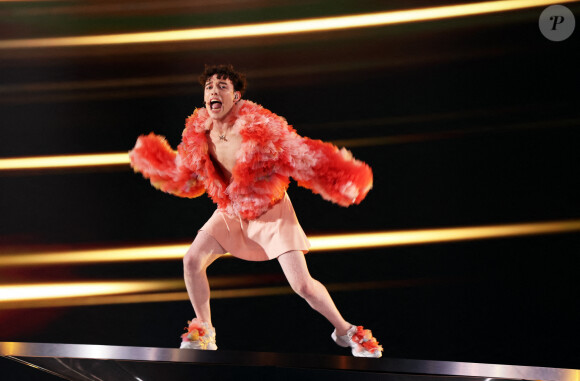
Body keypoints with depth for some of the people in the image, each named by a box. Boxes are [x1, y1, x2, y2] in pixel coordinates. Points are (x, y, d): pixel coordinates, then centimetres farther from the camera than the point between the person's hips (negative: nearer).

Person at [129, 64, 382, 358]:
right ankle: (204, 332, 13)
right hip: (230, 212, 5)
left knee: (303, 285, -12)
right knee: (192, 260, -9)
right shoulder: (199, 133, -13)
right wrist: (153, 163, -4)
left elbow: (303, 157, -25)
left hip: (271, 212, -5)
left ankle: (345, 331, 13)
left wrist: (345, 180, -34)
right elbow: (185, 179, 4)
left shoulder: (260, 127, -29)